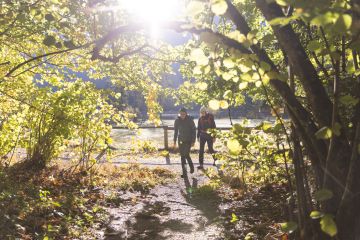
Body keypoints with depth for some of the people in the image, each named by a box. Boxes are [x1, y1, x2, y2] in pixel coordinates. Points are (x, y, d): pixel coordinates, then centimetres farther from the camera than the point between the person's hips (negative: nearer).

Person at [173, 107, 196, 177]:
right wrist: (174, 141, 9)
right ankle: (184, 172, 14)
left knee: (186, 154, -11)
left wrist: (193, 141, -10)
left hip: (188, 140, -4)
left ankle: (191, 166, 18)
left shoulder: (190, 120, -9)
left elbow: (194, 131, -5)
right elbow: (176, 131, 10)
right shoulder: (177, 120, 0)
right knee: (182, 156, 5)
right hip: (181, 140, 4)